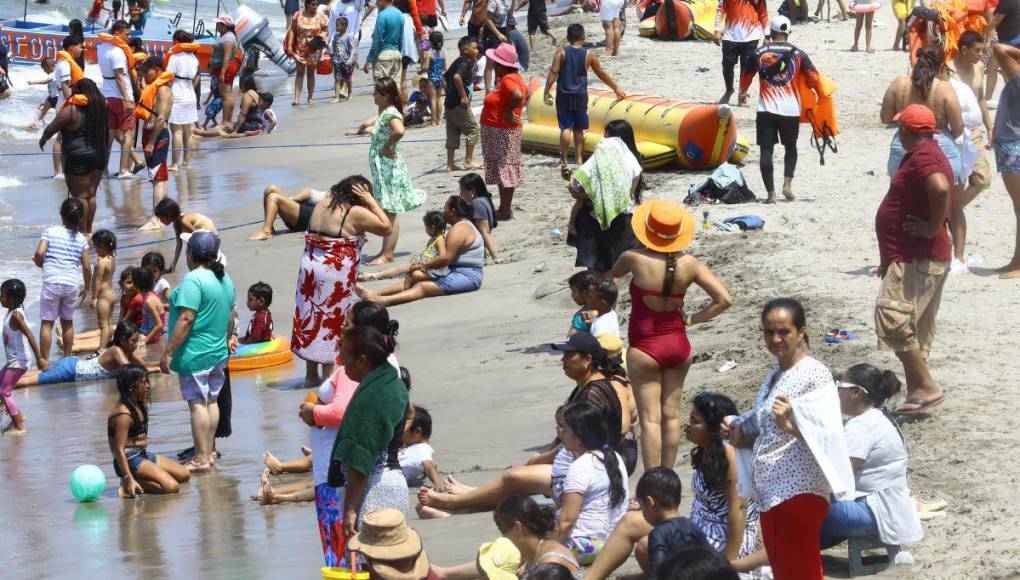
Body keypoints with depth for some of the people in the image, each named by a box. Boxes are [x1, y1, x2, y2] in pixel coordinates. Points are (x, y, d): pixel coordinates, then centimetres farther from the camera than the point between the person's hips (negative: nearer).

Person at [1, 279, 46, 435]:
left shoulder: (15, 316, -21)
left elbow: (29, 335, -27)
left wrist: (39, 358, -31)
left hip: (18, 361, -10)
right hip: (13, 360, 10)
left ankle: (19, 427, 2)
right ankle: (17, 416, 27)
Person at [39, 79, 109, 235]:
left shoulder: (71, 110, -11)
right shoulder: (101, 108, 6)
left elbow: (51, 129, -5)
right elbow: (106, 133, 16)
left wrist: (43, 139, 13)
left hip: (79, 159, -6)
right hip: (99, 156, 6)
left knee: (80, 196, -2)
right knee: (91, 194, 13)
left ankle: (82, 231, -1)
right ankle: (89, 230, 18)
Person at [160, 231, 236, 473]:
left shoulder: (193, 279, -19)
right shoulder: (225, 279, 8)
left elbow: (186, 319, -24)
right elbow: (231, 313, 20)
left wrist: (168, 352, -20)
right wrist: (228, 337, 37)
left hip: (195, 354, -8)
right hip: (218, 353, 8)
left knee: (197, 403, -4)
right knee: (211, 401, 14)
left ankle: (201, 459, -3)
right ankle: (208, 453, 21)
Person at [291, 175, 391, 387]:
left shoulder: (322, 204, 9)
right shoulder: (356, 213, -11)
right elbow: (386, 227, -5)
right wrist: (370, 201, -4)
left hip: (310, 266, 6)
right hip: (336, 273, -6)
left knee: (311, 317, 12)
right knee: (331, 322, 4)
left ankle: (311, 375, 20)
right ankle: (327, 376, 9)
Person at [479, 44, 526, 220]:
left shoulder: (507, 79, -20)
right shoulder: (513, 77, 11)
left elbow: (518, 95, -39)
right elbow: (526, 93, 26)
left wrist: (508, 112, -25)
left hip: (503, 132, -11)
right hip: (500, 131, 11)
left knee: (505, 169, -5)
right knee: (501, 171, 16)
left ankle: (506, 210, -1)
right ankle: (504, 209, 23)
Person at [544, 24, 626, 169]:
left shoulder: (561, 52, -5)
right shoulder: (589, 54, -1)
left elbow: (553, 72, -12)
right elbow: (602, 74, 7)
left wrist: (547, 91, -8)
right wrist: (616, 88, 18)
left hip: (563, 96, -1)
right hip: (580, 96, 1)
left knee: (565, 127, 1)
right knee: (578, 129, 12)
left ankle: (563, 159, -6)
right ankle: (579, 159, 16)